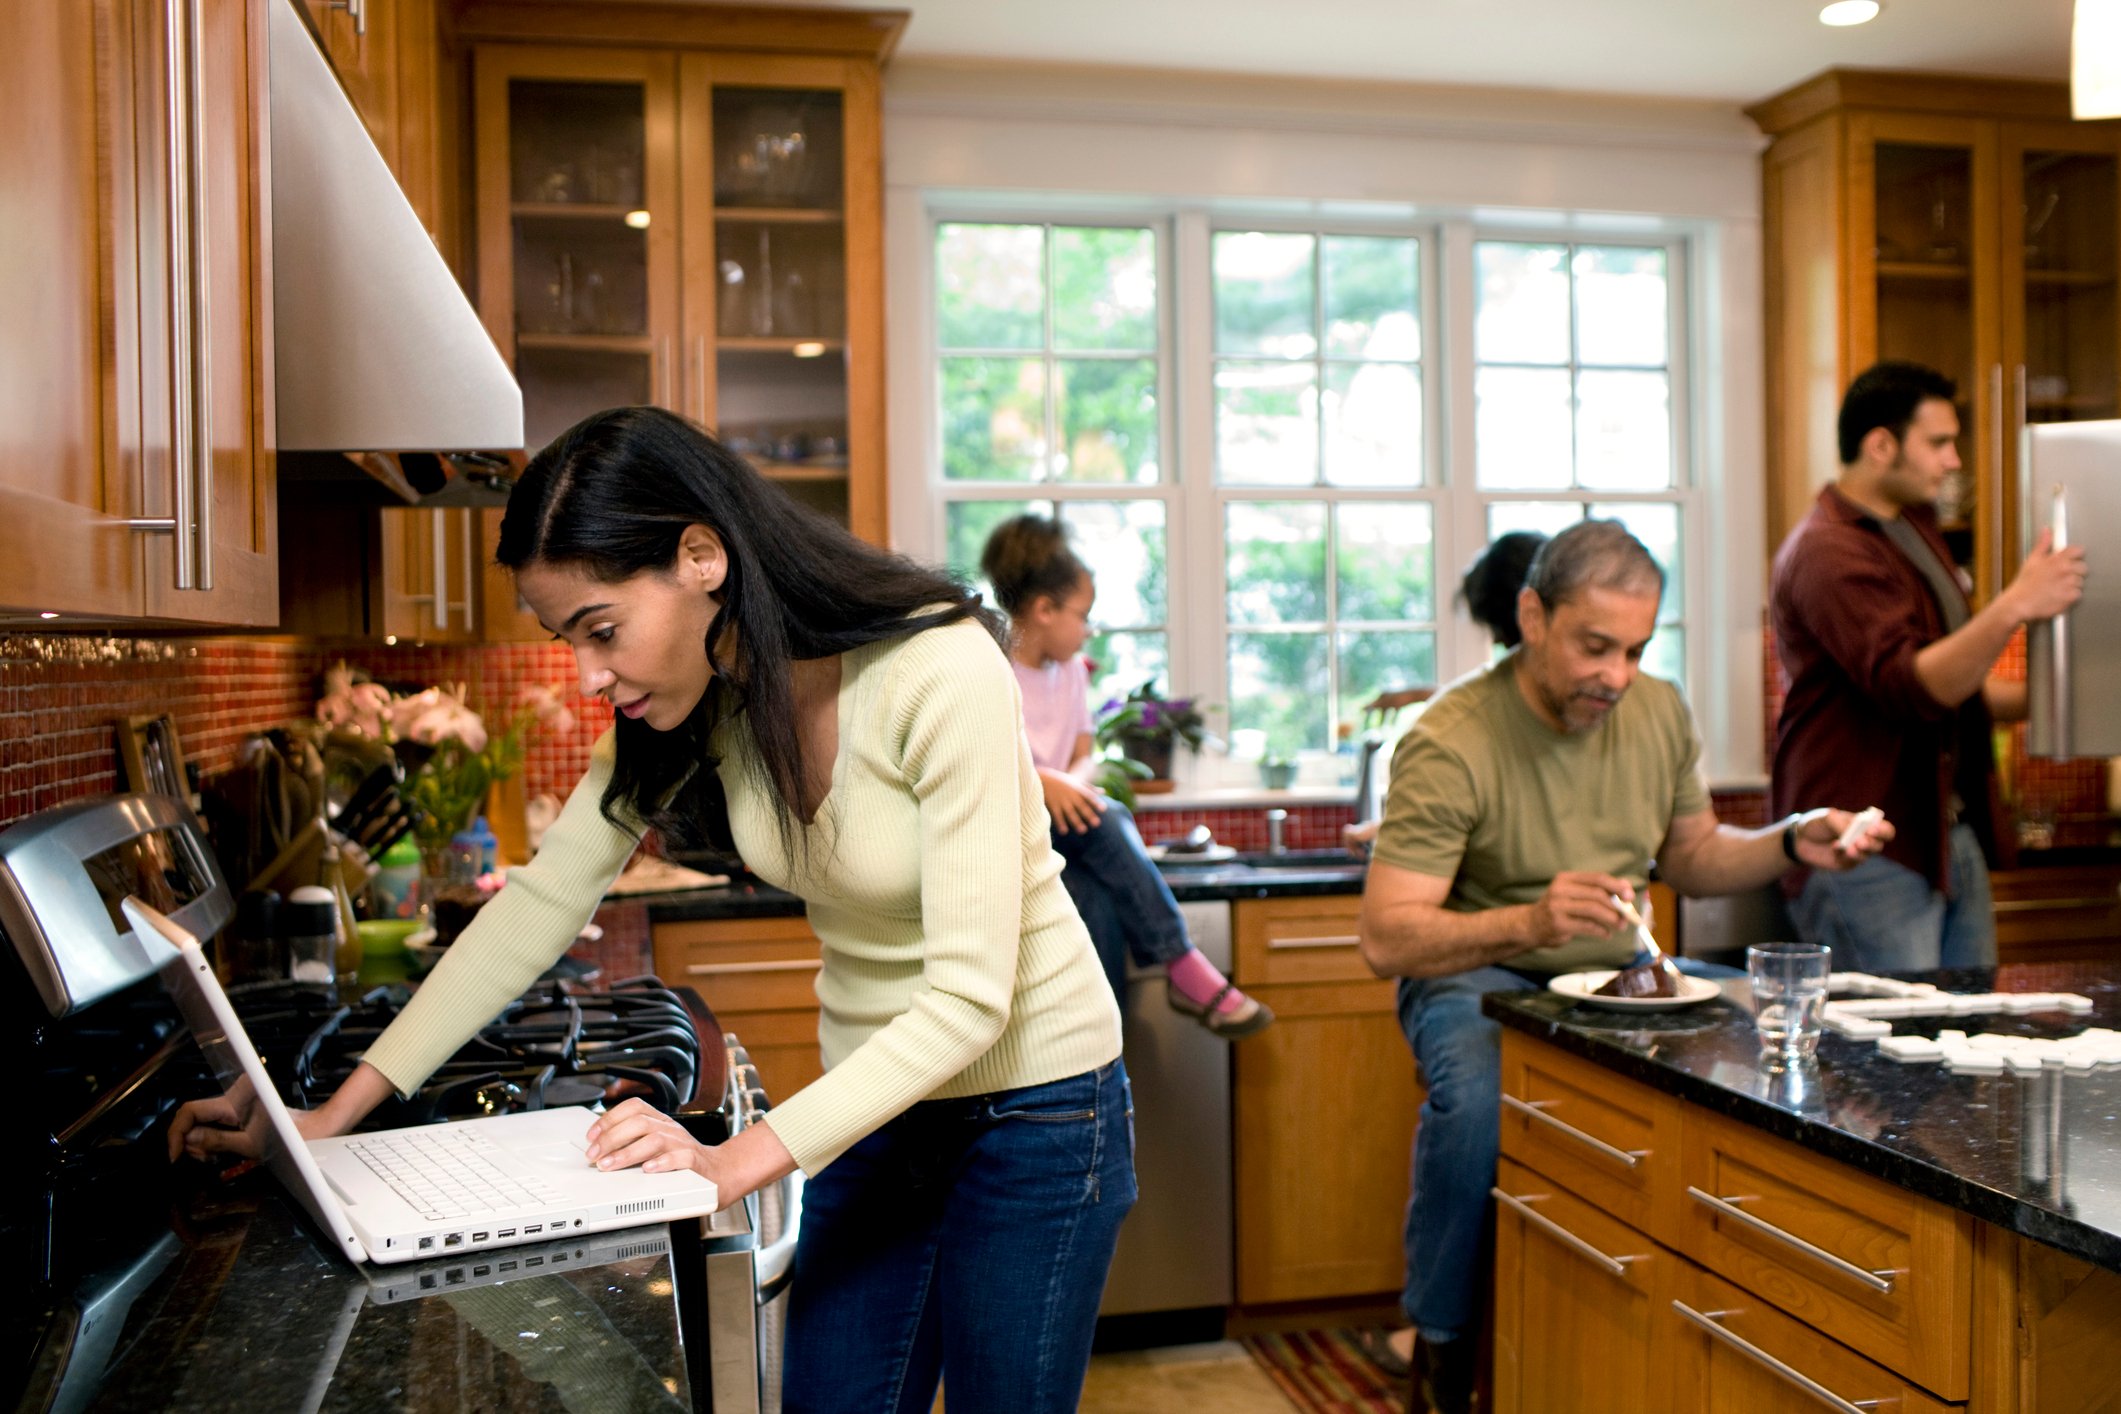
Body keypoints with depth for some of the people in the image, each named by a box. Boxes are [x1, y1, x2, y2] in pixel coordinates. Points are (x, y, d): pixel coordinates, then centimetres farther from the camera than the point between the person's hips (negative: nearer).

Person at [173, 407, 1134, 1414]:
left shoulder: (941, 671, -28)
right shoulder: (692, 700, -7)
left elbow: (969, 997, -27)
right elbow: (542, 902, -3)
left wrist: (737, 1163, -31)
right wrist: (337, 1114, -6)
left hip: (1030, 1108, -5)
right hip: (873, 1104, 6)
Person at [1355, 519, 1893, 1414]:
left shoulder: (1659, 712, 1)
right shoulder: (1450, 743, -20)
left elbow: (1690, 858, 17)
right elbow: (1384, 939, -25)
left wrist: (1790, 844, -3)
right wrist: (1530, 922, -39)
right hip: (1476, 976, -5)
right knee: (1474, 1100, -36)